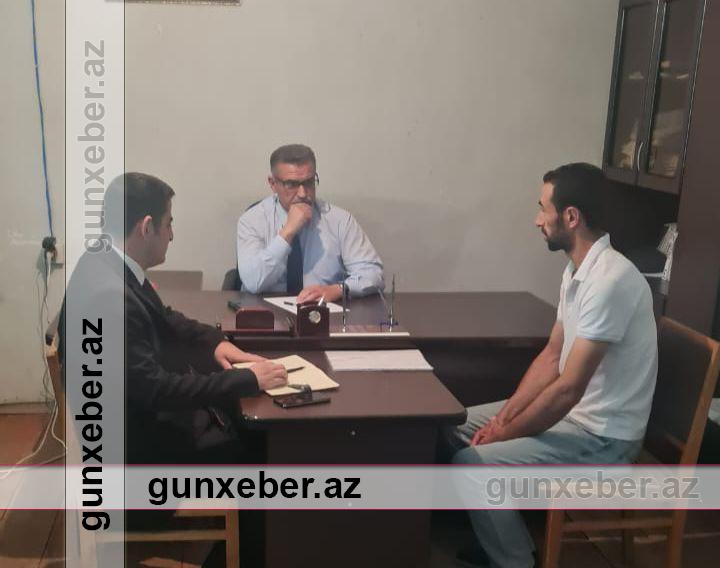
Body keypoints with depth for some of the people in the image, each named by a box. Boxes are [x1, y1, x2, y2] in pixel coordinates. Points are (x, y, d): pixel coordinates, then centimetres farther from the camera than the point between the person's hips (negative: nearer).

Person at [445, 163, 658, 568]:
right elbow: (552, 357, 10)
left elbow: (569, 389, -27)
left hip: (602, 436, -10)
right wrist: (504, 416, -1)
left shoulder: (610, 280, -28)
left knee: (472, 464, -21)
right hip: (573, 412, 10)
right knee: (457, 426, 9)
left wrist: (504, 434, -15)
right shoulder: (578, 270, 4)